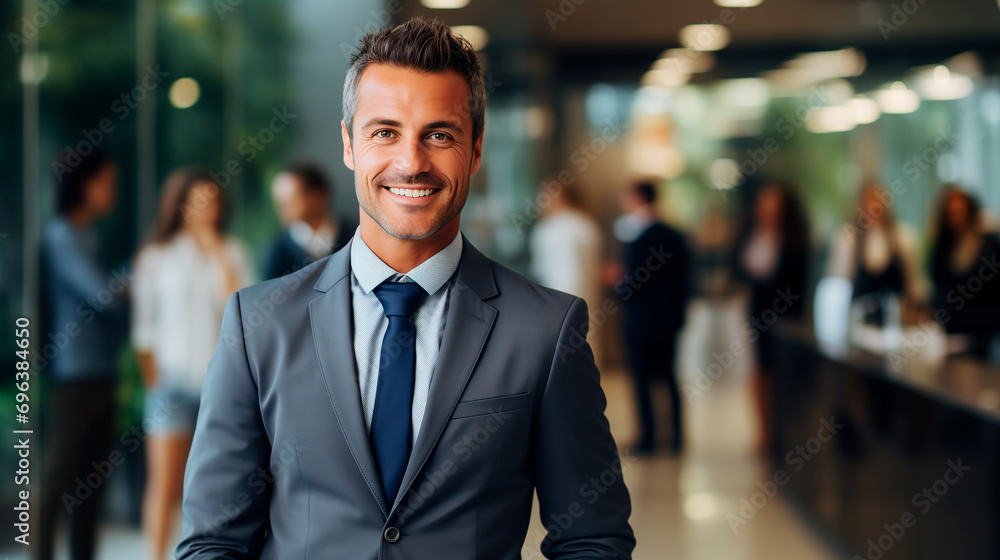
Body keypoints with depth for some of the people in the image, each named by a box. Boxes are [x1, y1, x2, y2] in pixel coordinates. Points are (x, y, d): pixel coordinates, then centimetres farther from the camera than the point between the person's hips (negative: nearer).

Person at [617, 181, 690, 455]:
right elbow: (686, 281, 8)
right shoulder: (676, 237, 4)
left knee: (642, 379, 2)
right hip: (670, 319, 7)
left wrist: (616, 284, -1)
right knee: (669, 377, 13)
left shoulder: (636, 242, -18)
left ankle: (648, 438, 5)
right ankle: (676, 437, 15)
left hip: (640, 322, -7)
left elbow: (632, 288, -20)